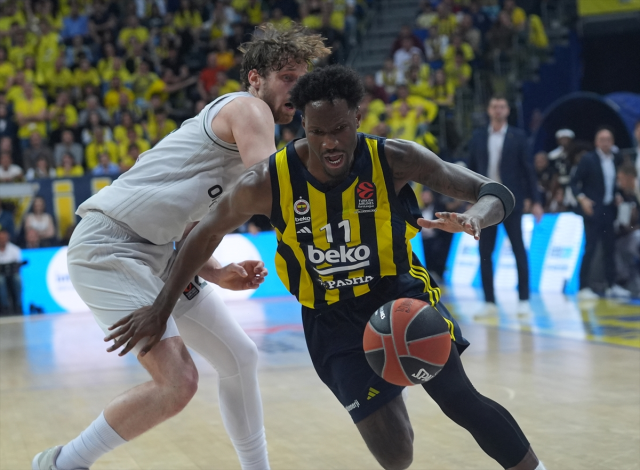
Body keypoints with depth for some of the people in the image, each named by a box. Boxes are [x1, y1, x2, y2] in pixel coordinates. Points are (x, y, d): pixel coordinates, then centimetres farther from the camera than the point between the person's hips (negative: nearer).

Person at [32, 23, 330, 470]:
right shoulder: (247, 108, -9)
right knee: (178, 382, -18)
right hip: (107, 246, -11)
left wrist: (218, 274, 2)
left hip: (153, 251, 11)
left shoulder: (237, 140, 20)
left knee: (240, 357, 12)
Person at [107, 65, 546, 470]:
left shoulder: (394, 159, -18)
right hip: (334, 320, 0)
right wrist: (162, 307, 6)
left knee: (458, 398, -21)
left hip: (401, 293, 0)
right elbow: (207, 233, 1)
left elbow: (497, 194, -16)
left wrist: (473, 218, -40)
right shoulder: (268, 182, -17)